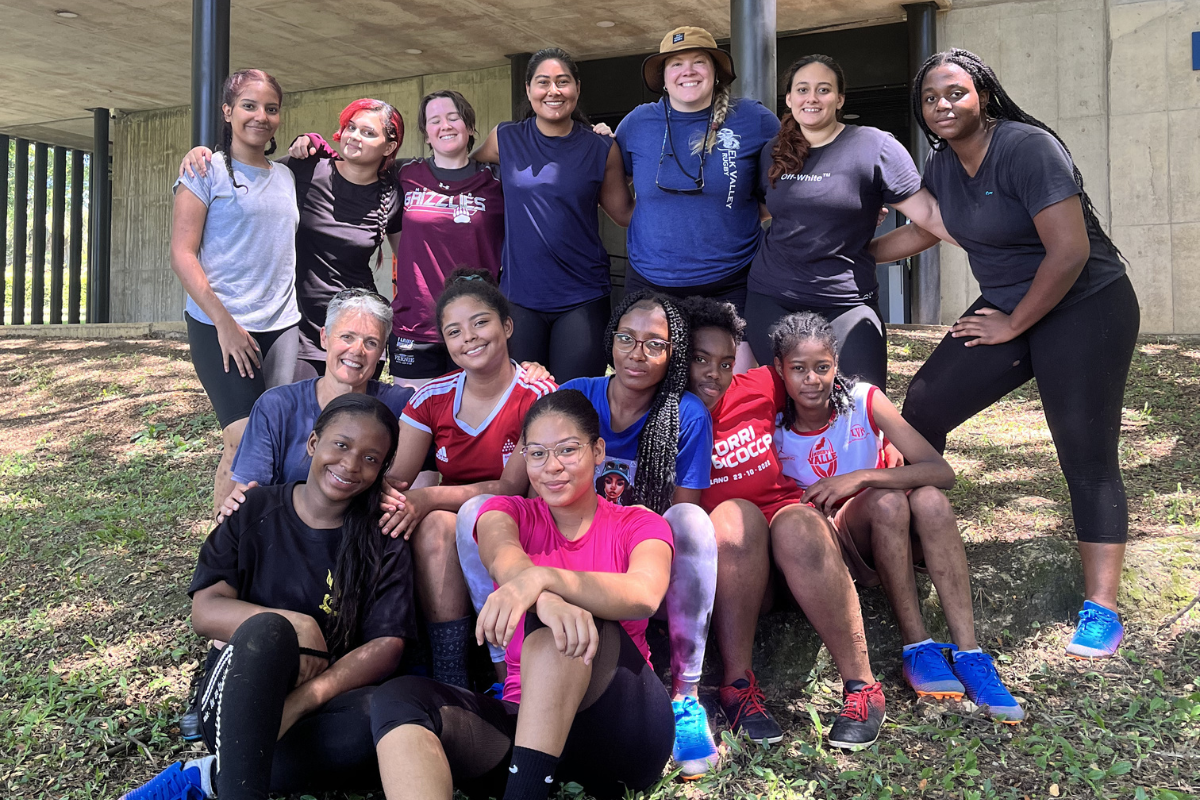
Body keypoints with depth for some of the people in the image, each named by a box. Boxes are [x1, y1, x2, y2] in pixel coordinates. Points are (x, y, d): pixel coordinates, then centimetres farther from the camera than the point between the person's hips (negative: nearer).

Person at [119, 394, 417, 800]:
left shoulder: (385, 545, 2)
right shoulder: (255, 512, 4)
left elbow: (386, 648, -8)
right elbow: (205, 611, -4)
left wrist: (301, 701, -23)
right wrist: (295, 626, -22)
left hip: (324, 703, 1)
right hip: (237, 700, -1)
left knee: (378, 714, -34)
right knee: (266, 628, -33)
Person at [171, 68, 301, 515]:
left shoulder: (285, 178, 17)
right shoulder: (207, 170, 0)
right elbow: (182, 254, -6)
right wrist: (225, 323, -14)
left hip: (281, 327, 5)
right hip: (220, 327, -5)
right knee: (245, 440, -11)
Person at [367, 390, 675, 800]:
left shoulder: (638, 525, 7)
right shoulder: (507, 512, 12)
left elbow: (645, 594, -19)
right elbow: (504, 559, -15)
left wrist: (543, 579, -38)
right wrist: (545, 597, -41)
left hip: (622, 726, -2)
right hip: (523, 716, 2)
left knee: (566, 618, -30)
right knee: (397, 697, -25)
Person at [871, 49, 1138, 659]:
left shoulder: (1027, 148, -19)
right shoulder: (942, 166, 5)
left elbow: (1070, 252, -23)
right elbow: (920, 231, 24)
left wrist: (1013, 325, -14)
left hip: (1085, 308, -7)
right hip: (1006, 308, 7)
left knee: (1088, 459, -7)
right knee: (923, 406, -2)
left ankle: (1101, 610, 1)